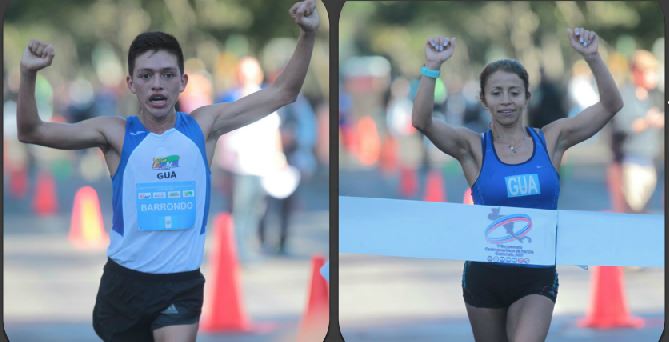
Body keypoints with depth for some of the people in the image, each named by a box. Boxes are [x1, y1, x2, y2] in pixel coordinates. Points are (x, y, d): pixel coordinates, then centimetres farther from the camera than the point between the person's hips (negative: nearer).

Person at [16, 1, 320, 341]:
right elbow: (32, 132, -11)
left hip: (182, 283, 0)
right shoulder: (116, 134, -6)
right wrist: (28, 75, -27)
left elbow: (282, 92, 1)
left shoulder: (203, 126, -1)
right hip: (125, 280, 0)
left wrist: (307, 34, -11)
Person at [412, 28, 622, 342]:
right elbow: (421, 122, -20)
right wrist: (432, 66, -31)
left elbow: (611, 106, -6)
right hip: (485, 273, 1)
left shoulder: (551, 140, -1)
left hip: (537, 277, -1)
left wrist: (592, 58, -20)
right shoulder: (474, 148, -5)